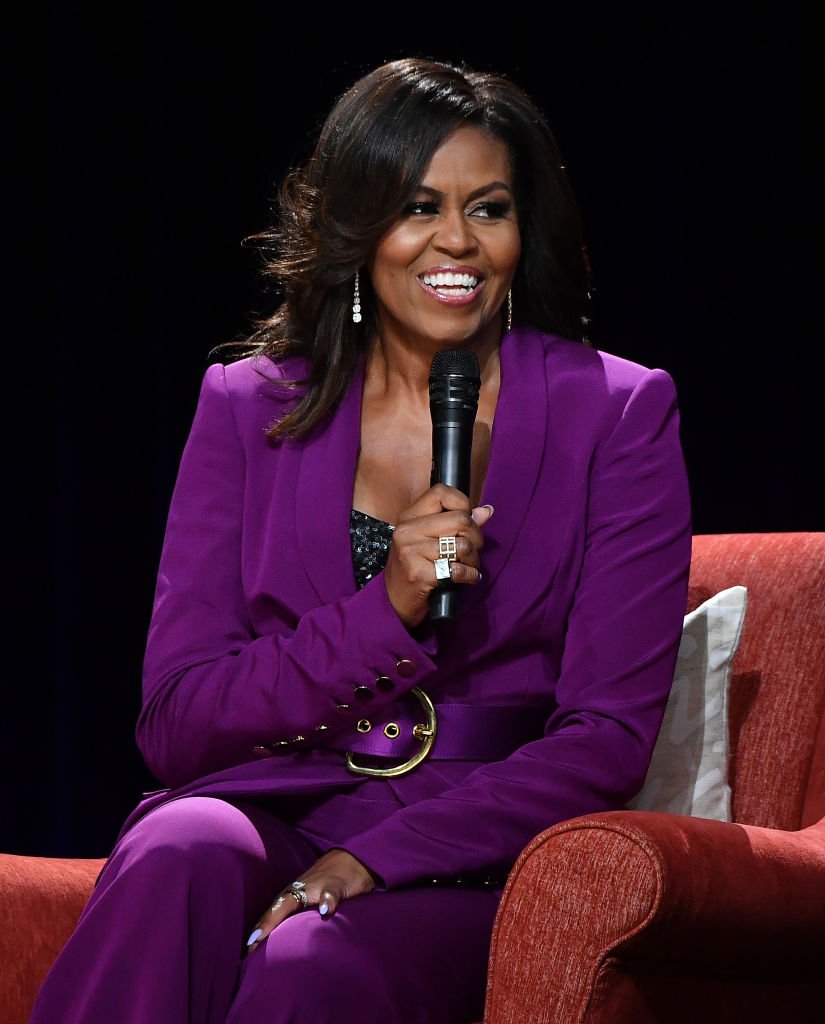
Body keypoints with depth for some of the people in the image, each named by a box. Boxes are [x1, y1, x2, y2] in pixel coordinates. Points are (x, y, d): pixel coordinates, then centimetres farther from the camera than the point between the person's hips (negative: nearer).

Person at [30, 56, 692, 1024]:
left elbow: (609, 735, -3)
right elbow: (174, 725, 4)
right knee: (179, 856, -34)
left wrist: (365, 864, -16)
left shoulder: (618, 414, 4)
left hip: (476, 863, -2)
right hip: (268, 810, 2)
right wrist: (385, 611, -13)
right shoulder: (249, 408, 9)